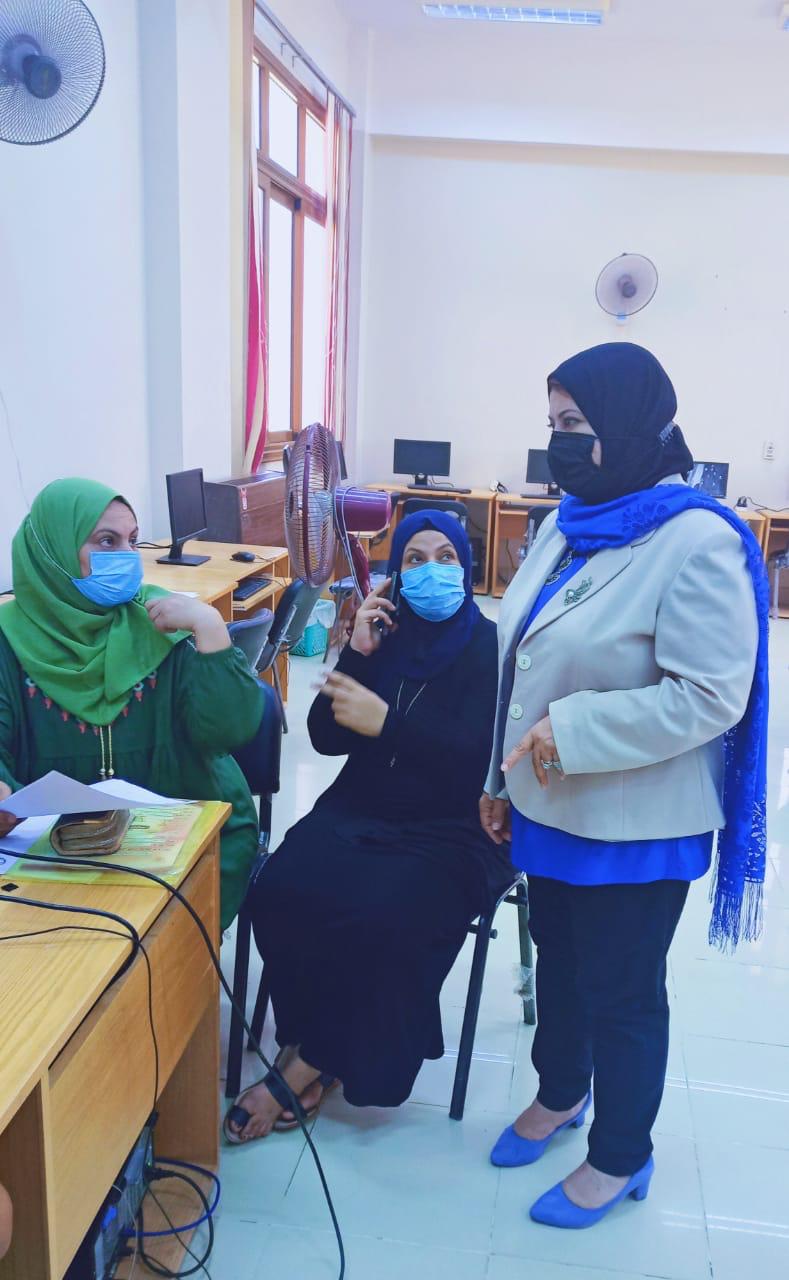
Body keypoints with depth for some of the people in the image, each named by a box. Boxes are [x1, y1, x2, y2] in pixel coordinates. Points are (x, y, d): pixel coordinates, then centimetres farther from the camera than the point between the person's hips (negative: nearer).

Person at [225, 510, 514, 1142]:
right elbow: (327, 738, 4)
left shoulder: (490, 649, -2)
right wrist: (357, 655, -8)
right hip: (361, 810, 4)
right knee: (280, 889, -24)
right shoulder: (384, 632, 8)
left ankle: (307, 1063, -7)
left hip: (453, 828, -3)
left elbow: (476, 755, -14)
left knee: (380, 915, -31)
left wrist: (389, 722, -24)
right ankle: (314, 1045, -3)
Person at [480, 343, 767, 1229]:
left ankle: (620, 1158, 36)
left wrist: (574, 735, -25)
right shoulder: (570, 523, 4)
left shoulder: (696, 541, -21)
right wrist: (501, 776, 12)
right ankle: (559, 1094, 50)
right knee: (558, 961, 24)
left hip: (632, 826, -7)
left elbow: (709, 697, -24)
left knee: (621, 991, 12)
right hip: (554, 810, 8)